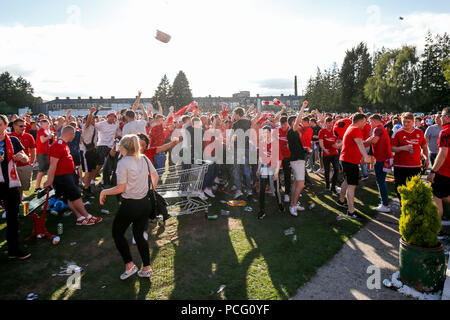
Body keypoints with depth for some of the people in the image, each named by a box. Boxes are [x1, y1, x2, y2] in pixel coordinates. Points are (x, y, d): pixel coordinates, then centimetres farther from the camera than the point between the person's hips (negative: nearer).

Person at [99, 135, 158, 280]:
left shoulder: (123, 162, -16)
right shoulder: (144, 159, 1)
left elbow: (120, 188, -16)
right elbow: (155, 176, 12)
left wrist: (104, 192, 0)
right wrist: (152, 188, 30)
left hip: (129, 205, -6)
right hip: (145, 203, 6)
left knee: (117, 234, 16)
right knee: (139, 235, 19)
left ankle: (130, 265, 13)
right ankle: (147, 268, 23)